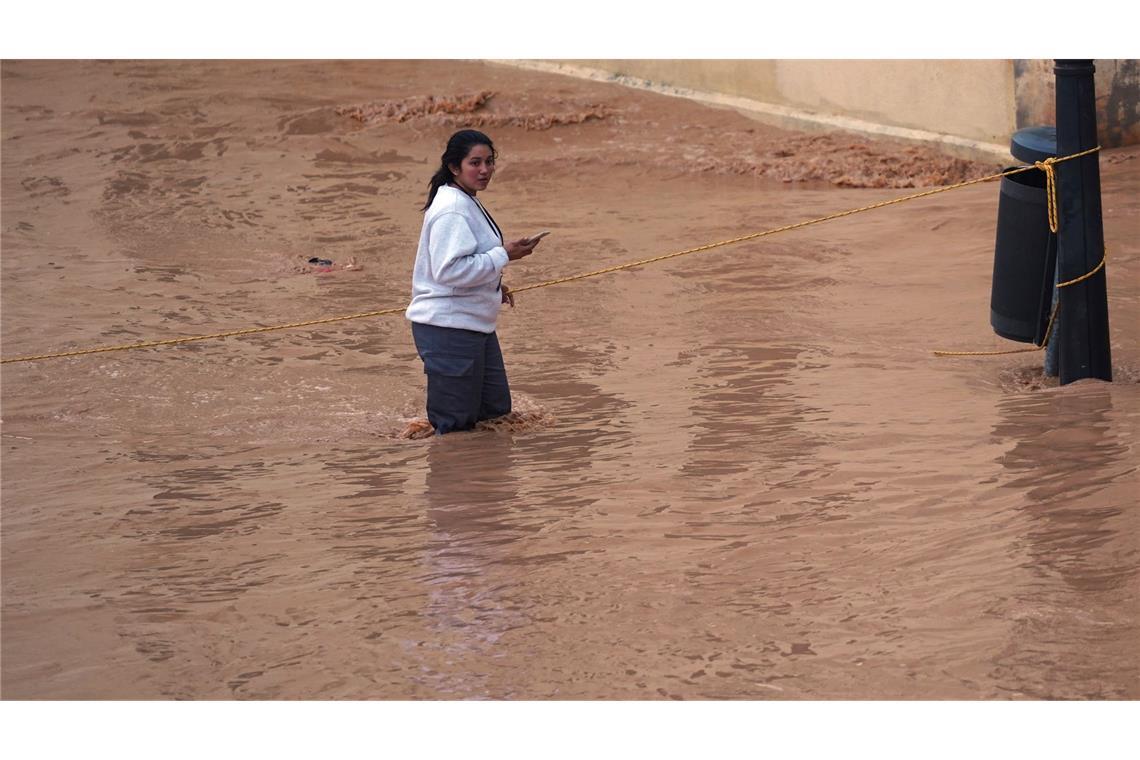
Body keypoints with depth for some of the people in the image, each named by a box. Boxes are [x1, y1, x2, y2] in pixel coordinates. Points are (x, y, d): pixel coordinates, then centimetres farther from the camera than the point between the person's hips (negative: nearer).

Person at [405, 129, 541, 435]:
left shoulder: (469, 203, 13)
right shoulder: (452, 211, -20)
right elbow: (449, 270, -28)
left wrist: (494, 286, 10)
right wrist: (503, 255, -22)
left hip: (475, 323, 11)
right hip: (448, 328, -11)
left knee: (496, 410, 18)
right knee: (455, 421, -3)